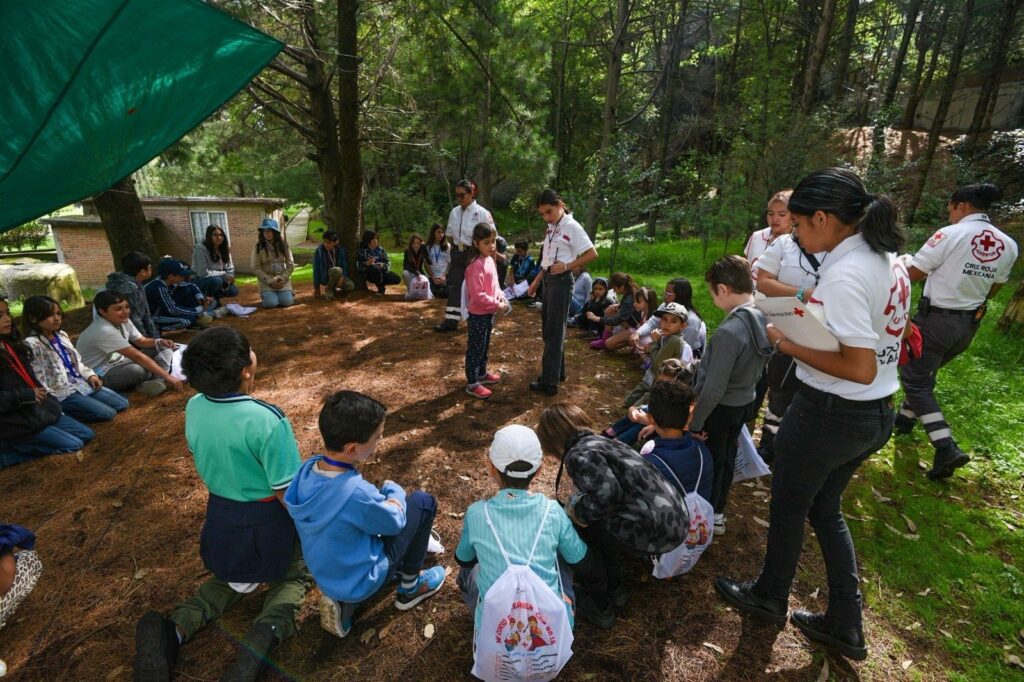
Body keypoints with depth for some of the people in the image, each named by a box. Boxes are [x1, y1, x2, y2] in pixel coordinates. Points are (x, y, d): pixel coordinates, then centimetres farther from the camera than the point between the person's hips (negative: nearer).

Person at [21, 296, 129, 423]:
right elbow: (38, 378, -18)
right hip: (61, 392, -8)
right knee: (107, 413, -17)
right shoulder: (32, 344, -16)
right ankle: (63, 412, 0)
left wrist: (90, 375, 3)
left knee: (122, 404, 4)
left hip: (80, 383, 8)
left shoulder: (61, 335, 9)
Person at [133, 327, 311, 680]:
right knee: (292, 576, 21)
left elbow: (209, 463, 6)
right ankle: (266, 633, -8)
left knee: (230, 578, 33)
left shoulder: (193, 408, -11)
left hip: (220, 514, 6)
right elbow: (287, 493, -23)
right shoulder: (267, 420, -31)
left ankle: (172, 630, 8)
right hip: (267, 519, -6)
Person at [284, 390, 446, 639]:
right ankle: (410, 587, 16)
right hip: (361, 582, -6)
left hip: (325, 574, 7)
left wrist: (381, 495, 3)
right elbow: (394, 521, -15)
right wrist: (394, 491, 2)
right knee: (423, 502, -2)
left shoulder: (307, 468, -14)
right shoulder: (356, 493, -36)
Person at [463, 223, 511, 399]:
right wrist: (497, 305, -21)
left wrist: (501, 297, 0)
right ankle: (472, 384, 12)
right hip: (478, 314, -9)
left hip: (488, 313, 9)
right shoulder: (476, 265, -23)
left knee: (485, 347, 22)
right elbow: (477, 295, -26)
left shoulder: (490, 260, 7)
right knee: (475, 348, 1)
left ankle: (482, 373, 39)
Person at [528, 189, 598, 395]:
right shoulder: (551, 228, 12)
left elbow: (592, 254, -14)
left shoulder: (572, 227, -11)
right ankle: (557, 372, 30)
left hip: (561, 281, -9)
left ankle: (549, 382, 5)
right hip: (548, 280, 9)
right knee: (549, 329, 16)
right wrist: (536, 280, 14)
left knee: (554, 331, -3)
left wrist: (567, 266, -17)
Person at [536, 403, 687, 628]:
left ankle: (599, 607, 22)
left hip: (653, 531, -9)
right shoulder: (601, 441, 19)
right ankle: (614, 589, 37)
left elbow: (605, 493, -25)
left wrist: (577, 512, -5)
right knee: (601, 520, 27)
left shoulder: (578, 455, -8)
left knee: (577, 528, 9)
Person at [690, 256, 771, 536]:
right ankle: (717, 513, 40)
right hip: (745, 402, 8)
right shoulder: (764, 320, -6)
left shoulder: (729, 332, -31)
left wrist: (695, 422, -17)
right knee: (726, 458, 22)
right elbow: (757, 368, 6)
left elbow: (714, 389, -29)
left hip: (721, 408, -7)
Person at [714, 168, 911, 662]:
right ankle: (845, 626, 38)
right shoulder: (888, 258, 3)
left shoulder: (845, 274, -25)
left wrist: (790, 346, -17)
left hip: (829, 414, -9)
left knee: (788, 507, 16)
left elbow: (860, 367, -28)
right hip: (876, 414, 9)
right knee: (825, 508, 24)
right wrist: (807, 312, 6)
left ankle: (769, 598, 41)